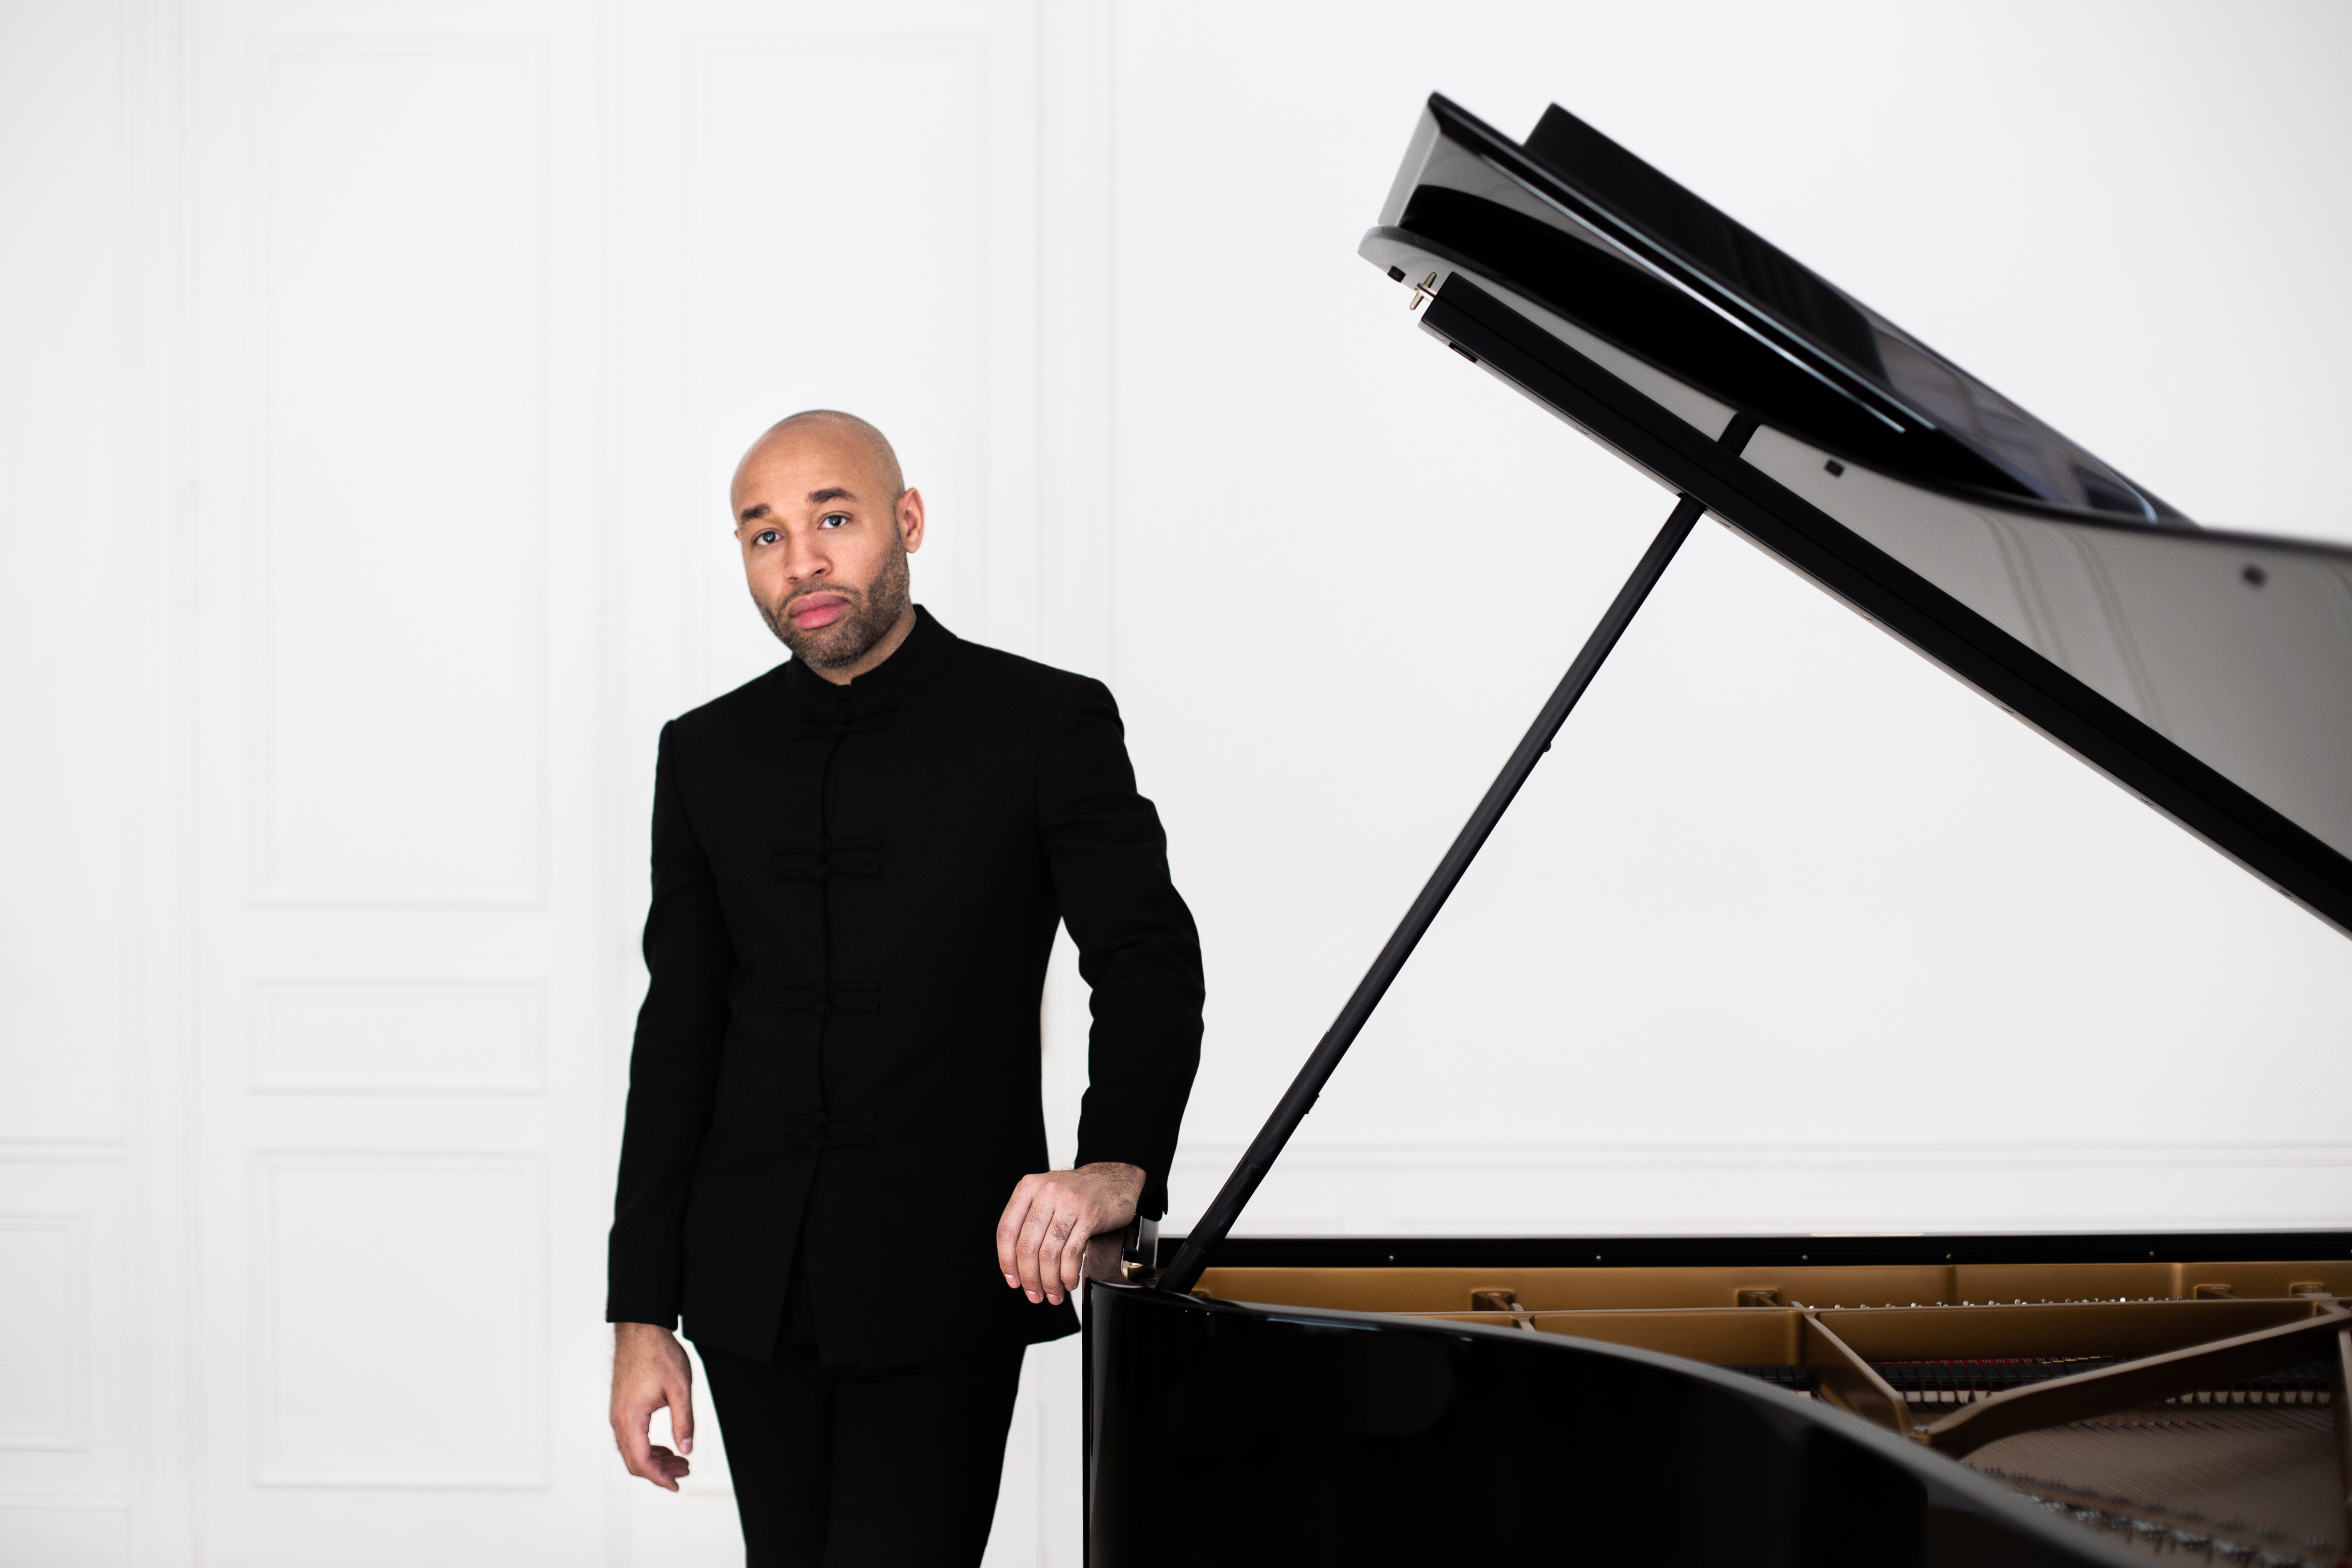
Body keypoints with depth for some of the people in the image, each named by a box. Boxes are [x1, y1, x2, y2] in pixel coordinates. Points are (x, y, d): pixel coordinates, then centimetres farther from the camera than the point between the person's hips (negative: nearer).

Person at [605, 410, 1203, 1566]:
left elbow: (1150, 963, -12)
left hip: (945, 1289, -4)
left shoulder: (1047, 724, -3)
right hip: (752, 1287, 4)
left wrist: (1117, 1165, -32)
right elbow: (677, 1037, 11)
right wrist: (642, 1315, 7)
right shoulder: (707, 755, 9)